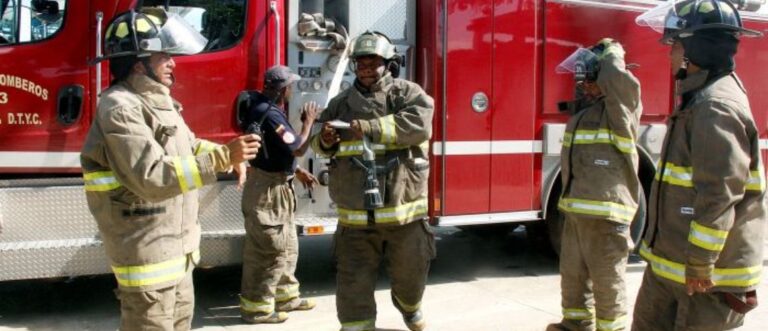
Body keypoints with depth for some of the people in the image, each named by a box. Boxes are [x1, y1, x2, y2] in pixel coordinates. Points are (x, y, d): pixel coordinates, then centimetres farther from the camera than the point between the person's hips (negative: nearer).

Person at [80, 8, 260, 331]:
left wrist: (227, 152, -1)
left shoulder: (157, 101, 12)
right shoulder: (120, 107, -21)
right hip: (146, 250, -10)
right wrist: (221, 159, -32)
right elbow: (152, 176, -30)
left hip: (175, 246, 10)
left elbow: (188, 148, 19)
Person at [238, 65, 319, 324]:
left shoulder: (268, 110, 12)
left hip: (276, 188, 11)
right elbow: (297, 149, -20)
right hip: (268, 191, -11)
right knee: (268, 250, -3)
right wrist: (308, 122, -7)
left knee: (287, 246, 18)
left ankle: (285, 296, 30)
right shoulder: (271, 115, -22)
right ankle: (256, 306, 7)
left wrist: (298, 172, 15)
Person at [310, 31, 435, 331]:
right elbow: (320, 146, 14)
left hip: (404, 210, -1)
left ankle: (409, 306, 50)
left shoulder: (407, 93, -1)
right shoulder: (341, 103, 8)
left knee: (409, 271, 19)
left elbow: (419, 123, -21)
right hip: (356, 216, 1)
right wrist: (325, 142, -10)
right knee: (354, 283, 3)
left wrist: (371, 128, -26)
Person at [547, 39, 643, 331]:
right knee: (572, 274, 19)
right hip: (576, 210, 9)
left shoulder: (621, 107, -10)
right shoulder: (584, 109, 16)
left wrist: (612, 53, -11)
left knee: (608, 281, 3)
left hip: (606, 213, -9)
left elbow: (616, 78, -28)